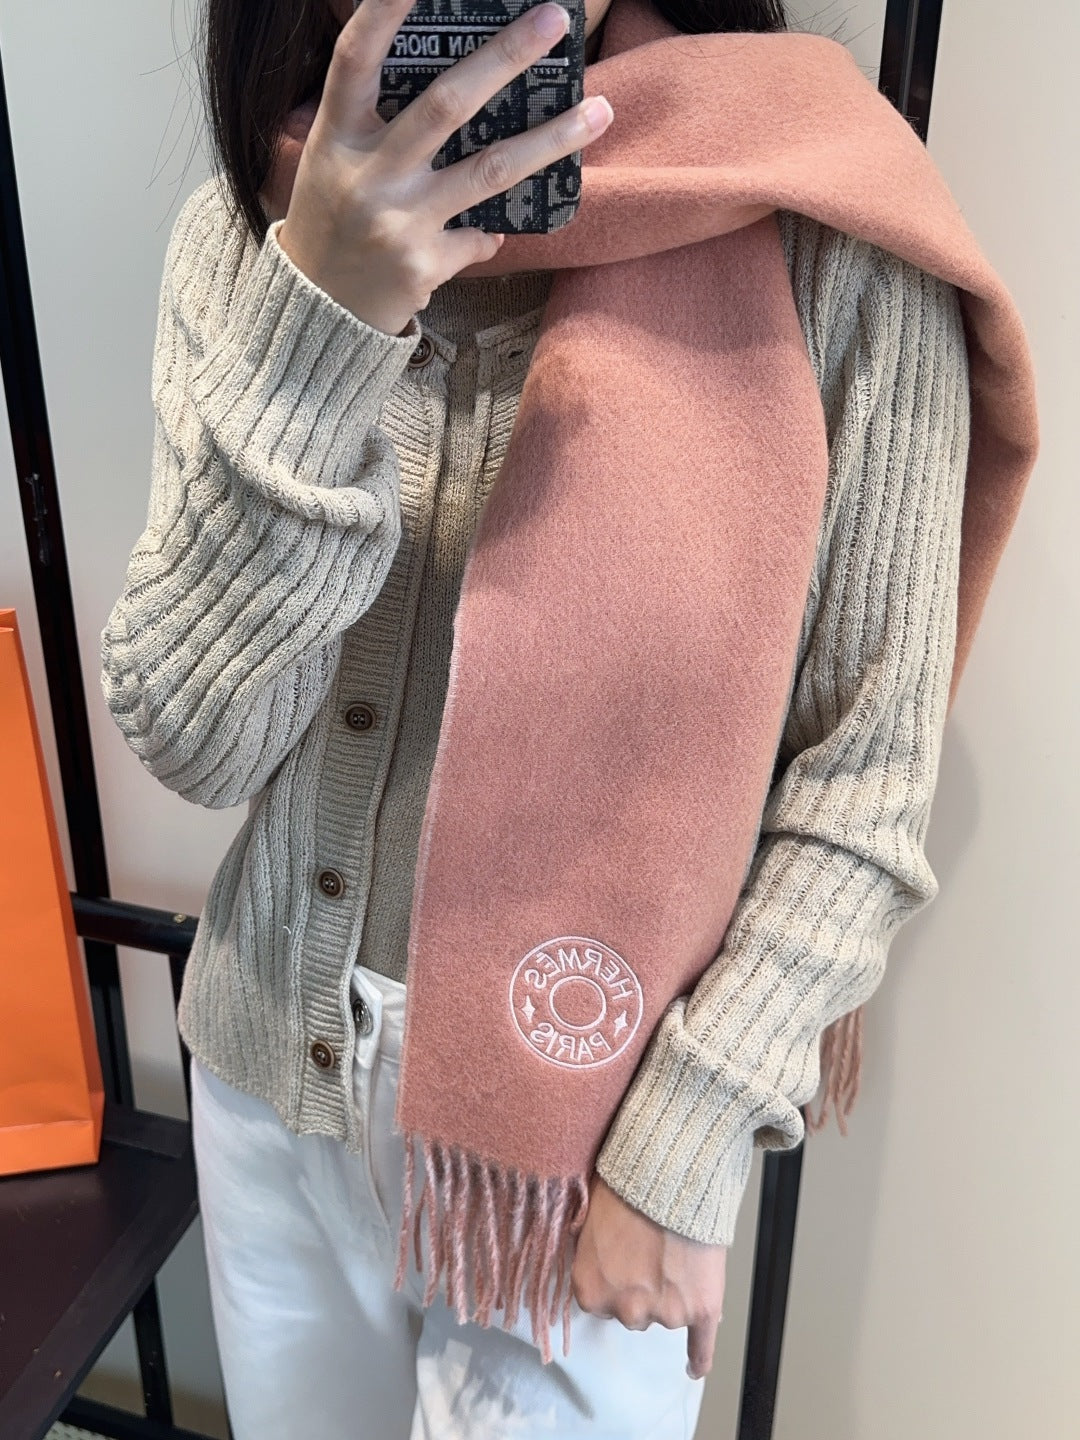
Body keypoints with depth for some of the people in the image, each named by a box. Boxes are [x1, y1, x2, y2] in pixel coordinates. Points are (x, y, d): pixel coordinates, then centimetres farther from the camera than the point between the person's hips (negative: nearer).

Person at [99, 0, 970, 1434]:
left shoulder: (835, 261, -16)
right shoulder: (248, 239, -6)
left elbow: (868, 775, -11)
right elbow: (195, 740, -14)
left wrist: (682, 1150, -12)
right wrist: (317, 329, -26)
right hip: (274, 1062, 4)